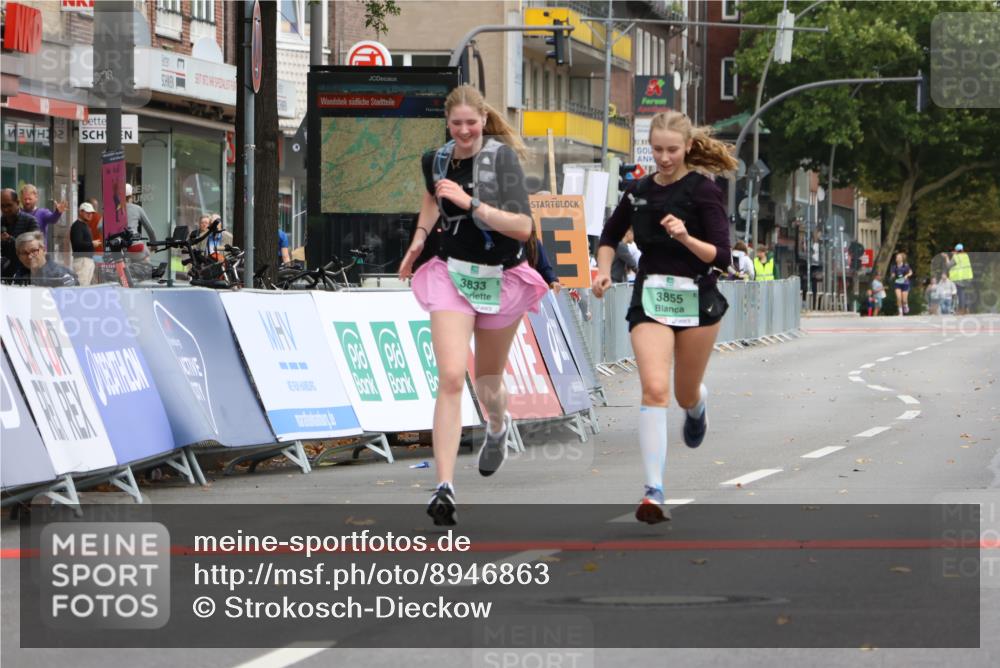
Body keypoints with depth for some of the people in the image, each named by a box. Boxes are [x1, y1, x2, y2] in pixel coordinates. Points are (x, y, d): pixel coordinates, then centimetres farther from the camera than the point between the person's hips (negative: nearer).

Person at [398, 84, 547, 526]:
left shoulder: (503, 158, -14)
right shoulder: (437, 159, 0)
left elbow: (523, 227, -23)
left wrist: (471, 203, -30)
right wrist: (419, 236, 12)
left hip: (501, 279, -1)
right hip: (452, 275, 2)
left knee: (487, 379, 17)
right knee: (451, 378, -17)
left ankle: (497, 427, 56)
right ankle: (444, 487, -22)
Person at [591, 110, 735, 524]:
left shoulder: (703, 191, -8)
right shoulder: (638, 191, 5)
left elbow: (722, 256, -13)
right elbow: (611, 235, 24)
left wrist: (686, 237, -29)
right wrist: (604, 270, 6)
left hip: (696, 299, -2)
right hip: (650, 299, 2)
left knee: (685, 395, 14)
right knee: (655, 388, -18)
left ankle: (698, 407, 56)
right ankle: (654, 491, -24)